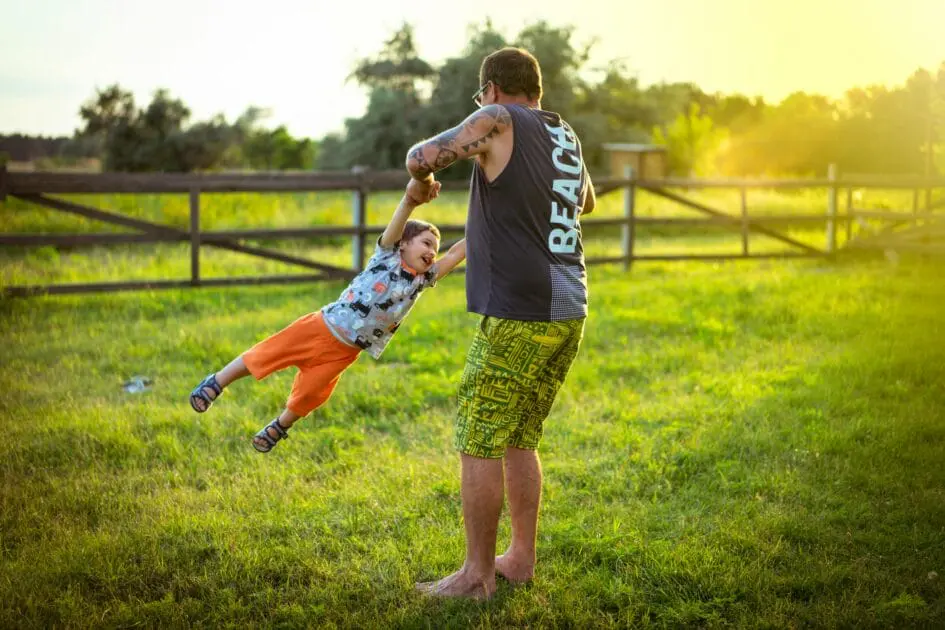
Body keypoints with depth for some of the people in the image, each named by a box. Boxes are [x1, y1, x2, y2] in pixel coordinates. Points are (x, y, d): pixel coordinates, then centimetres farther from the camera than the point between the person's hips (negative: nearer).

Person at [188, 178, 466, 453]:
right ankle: (216, 382, 24)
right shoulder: (388, 254, -8)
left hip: (343, 350, 3)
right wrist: (411, 200, -46)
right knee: (265, 355, 2)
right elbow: (396, 226, -27)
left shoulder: (421, 280, 4)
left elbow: (455, 254, -1)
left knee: (308, 395, 8)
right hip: (322, 326, -3)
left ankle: (279, 428, 36)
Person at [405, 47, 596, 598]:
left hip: (518, 315, -8)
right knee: (520, 440, 17)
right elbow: (587, 202, 34)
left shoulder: (498, 121, -5)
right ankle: (521, 559, 23)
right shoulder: (566, 135, 16)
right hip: (570, 310, 8)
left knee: (479, 444, 0)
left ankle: (478, 575, 6)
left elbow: (422, 157, -16)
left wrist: (423, 181, 7)